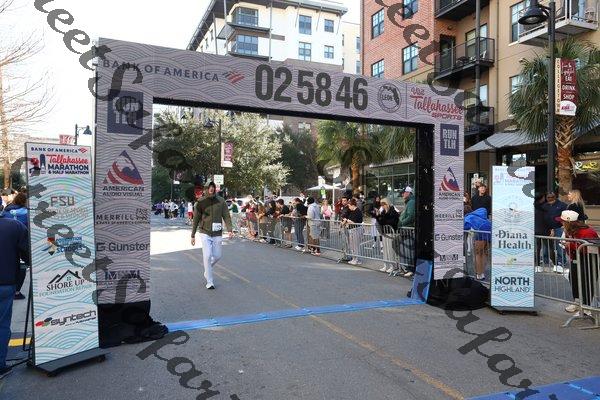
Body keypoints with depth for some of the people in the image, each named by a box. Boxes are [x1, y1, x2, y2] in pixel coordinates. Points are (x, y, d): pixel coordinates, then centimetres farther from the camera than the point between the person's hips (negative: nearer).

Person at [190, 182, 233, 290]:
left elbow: (226, 216, -1)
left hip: (217, 234, 2)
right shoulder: (200, 202, -5)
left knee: (217, 256, 9)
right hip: (205, 233, -2)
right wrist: (193, 235, 2)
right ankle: (209, 282, 3)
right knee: (207, 256, -7)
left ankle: (207, 270, 39)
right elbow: (196, 219, 0)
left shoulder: (220, 201, -1)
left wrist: (230, 229, -14)